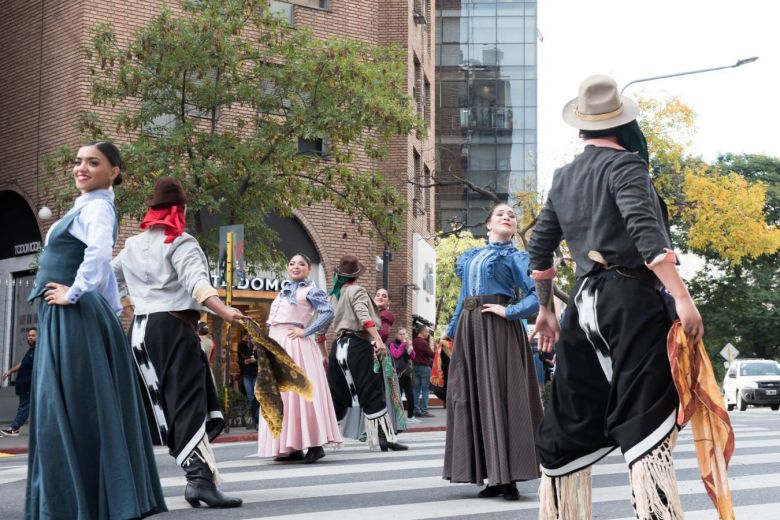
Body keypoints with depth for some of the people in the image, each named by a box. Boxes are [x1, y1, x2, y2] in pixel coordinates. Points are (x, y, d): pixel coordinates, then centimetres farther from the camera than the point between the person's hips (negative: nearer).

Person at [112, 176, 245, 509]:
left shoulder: (132, 246, 16)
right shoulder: (180, 244, -4)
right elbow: (196, 282, -22)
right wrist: (224, 311, -36)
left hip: (140, 330, 7)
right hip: (173, 329, -7)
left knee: (144, 406, 16)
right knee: (189, 403, -14)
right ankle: (199, 479, -26)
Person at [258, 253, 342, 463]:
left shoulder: (311, 290, -1)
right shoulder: (284, 291, 21)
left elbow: (328, 312, -14)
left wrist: (306, 332, -15)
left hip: (294, 344, -8)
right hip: (276, 345, 8)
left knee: (299, 391, -12)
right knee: (280, 395, 6)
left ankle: (314, 445, -11)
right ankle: (291, 447, 9)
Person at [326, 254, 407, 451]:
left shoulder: (333, 295, 16)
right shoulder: (357, 291, -4)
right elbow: (364, 317, -21)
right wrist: (378, 339, -30)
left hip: (339, 345, 7)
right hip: (357, 345, -7)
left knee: (337, 394, 11)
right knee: (372, 393, -7)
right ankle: (384, 437, -10)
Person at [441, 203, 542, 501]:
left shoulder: (515, 257, 3)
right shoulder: (469, 257, 21)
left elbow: (538, 293, -8)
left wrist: (509, 312, -16)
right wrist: (451, 331, 18)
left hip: (497, 329, -6)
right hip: (469, 329, 6)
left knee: (500, 396, -9)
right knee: (472, 398, 4)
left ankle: (507, 477, -7)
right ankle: (493, 476, 9)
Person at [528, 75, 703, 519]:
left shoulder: (564, 178, 16)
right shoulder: (624, 164, -5)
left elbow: (540, 248, 20)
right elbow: (645, 230, -19)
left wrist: (547, 309, 31)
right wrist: (682, 297, -22)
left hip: (585, 300, 7)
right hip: (630, 298, -7)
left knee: (573, 423, 11)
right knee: (645, 419, -10)